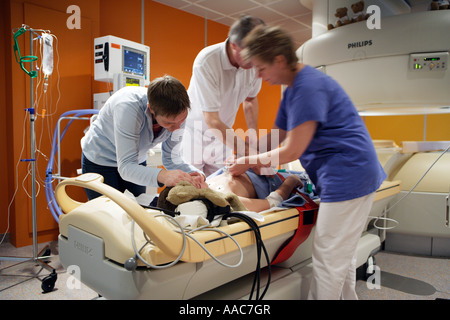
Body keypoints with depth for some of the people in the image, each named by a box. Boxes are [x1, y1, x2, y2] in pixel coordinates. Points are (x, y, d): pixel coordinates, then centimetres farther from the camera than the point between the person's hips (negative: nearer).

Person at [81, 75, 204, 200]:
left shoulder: (178, 114, -22)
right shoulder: (128, 107, -37)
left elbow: (171, 159, -14)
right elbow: (126, 166, -38)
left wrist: (196, 174, -33)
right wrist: (162, 176, -55)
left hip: (136, 161, 4)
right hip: (100, 161, -4)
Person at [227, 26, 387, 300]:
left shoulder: (309, 87, -19)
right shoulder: (293, 89, 14)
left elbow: (291, 152, -19)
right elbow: (277, 138, 17)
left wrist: (248, 162, -7)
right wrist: (249, 162, 11)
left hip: (348, 178, -10)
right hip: (354, 177, 10)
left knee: (328, 260, 3)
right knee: (343, 255, 23)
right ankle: (347, 295, 40)